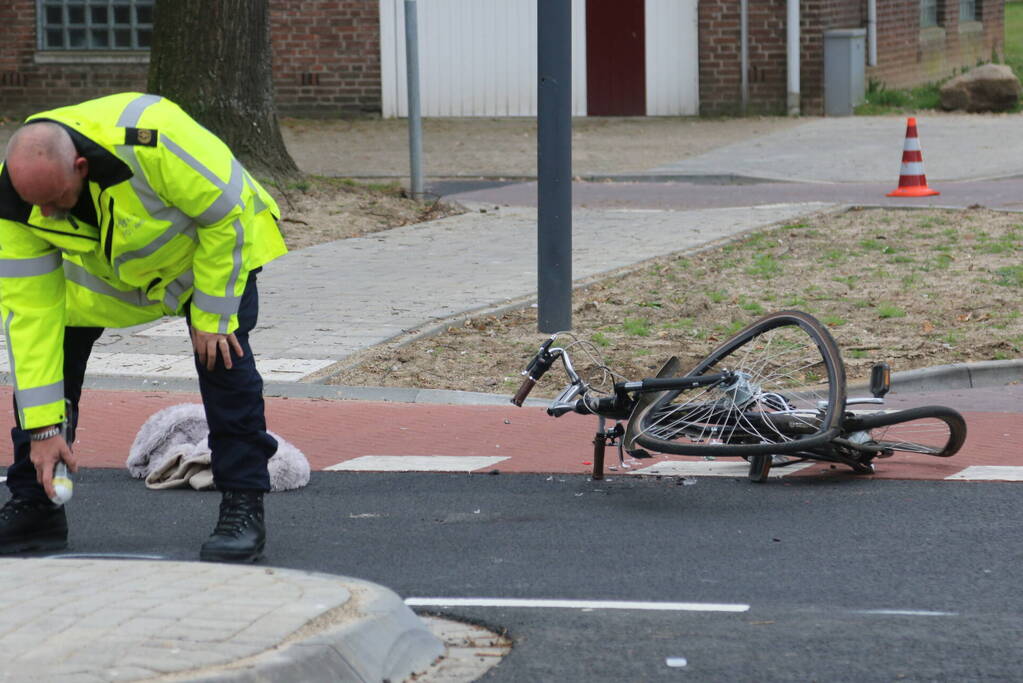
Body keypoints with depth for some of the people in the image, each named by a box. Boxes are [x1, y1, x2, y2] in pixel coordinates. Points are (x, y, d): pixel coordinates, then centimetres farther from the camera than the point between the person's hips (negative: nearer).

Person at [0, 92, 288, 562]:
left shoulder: (151, 141, -44)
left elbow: (229, 213, -29)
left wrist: (213, 315, -25)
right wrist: (43, 426, -25)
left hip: (215, 239, -4)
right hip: (101, 264, 4)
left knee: (221, 352, -20)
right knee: (45, 346, -6)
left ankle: (243, 509, -11)